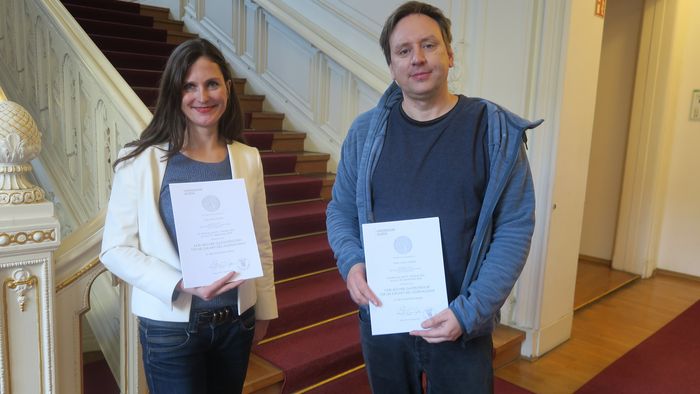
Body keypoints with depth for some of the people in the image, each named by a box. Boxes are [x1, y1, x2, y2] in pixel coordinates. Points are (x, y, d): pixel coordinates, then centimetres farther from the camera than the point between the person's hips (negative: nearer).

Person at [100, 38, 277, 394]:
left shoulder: (247, 160, -1)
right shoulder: (142, 161, -10)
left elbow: (261, 244, 5)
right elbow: (115, 249, -11)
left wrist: (264, 310, 9)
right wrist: (182, 285, -23)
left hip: (237, 322, 4)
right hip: (171, 326, -3)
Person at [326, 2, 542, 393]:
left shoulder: (496, 130, -7)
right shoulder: (366, 131, -1)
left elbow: (515, 228, -9)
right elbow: (341, 211, 6)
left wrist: (471, 311, -17)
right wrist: (351, 263, -14)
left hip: (462, 326, -2)